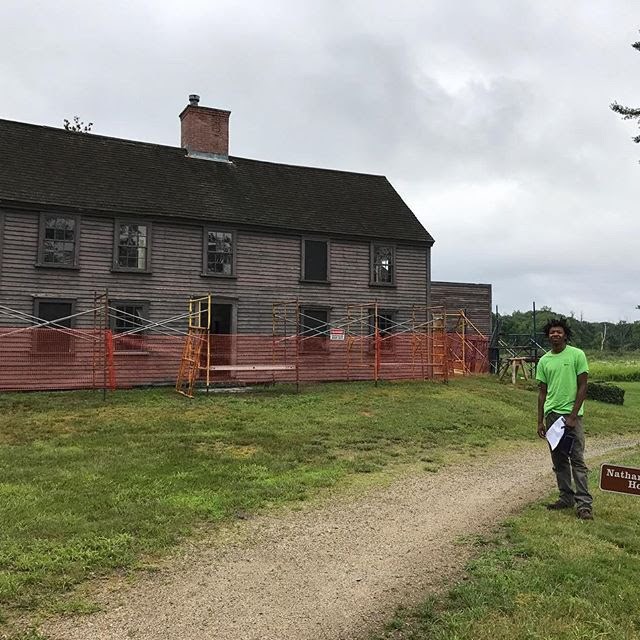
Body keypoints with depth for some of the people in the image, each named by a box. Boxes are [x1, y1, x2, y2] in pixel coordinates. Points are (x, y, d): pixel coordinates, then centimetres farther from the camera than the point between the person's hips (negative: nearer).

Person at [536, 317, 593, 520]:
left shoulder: (577, 355, -4)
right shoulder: (544, 360, 8)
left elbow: (582, 387, -6)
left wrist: (573, 416, -12)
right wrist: (540, 421, 9)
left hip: (571, 414, -5)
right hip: (552, 414, 5)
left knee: (577, 460, -6)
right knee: (559, 461, 11)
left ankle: (584, 503, -3)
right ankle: (566, 498, 21)